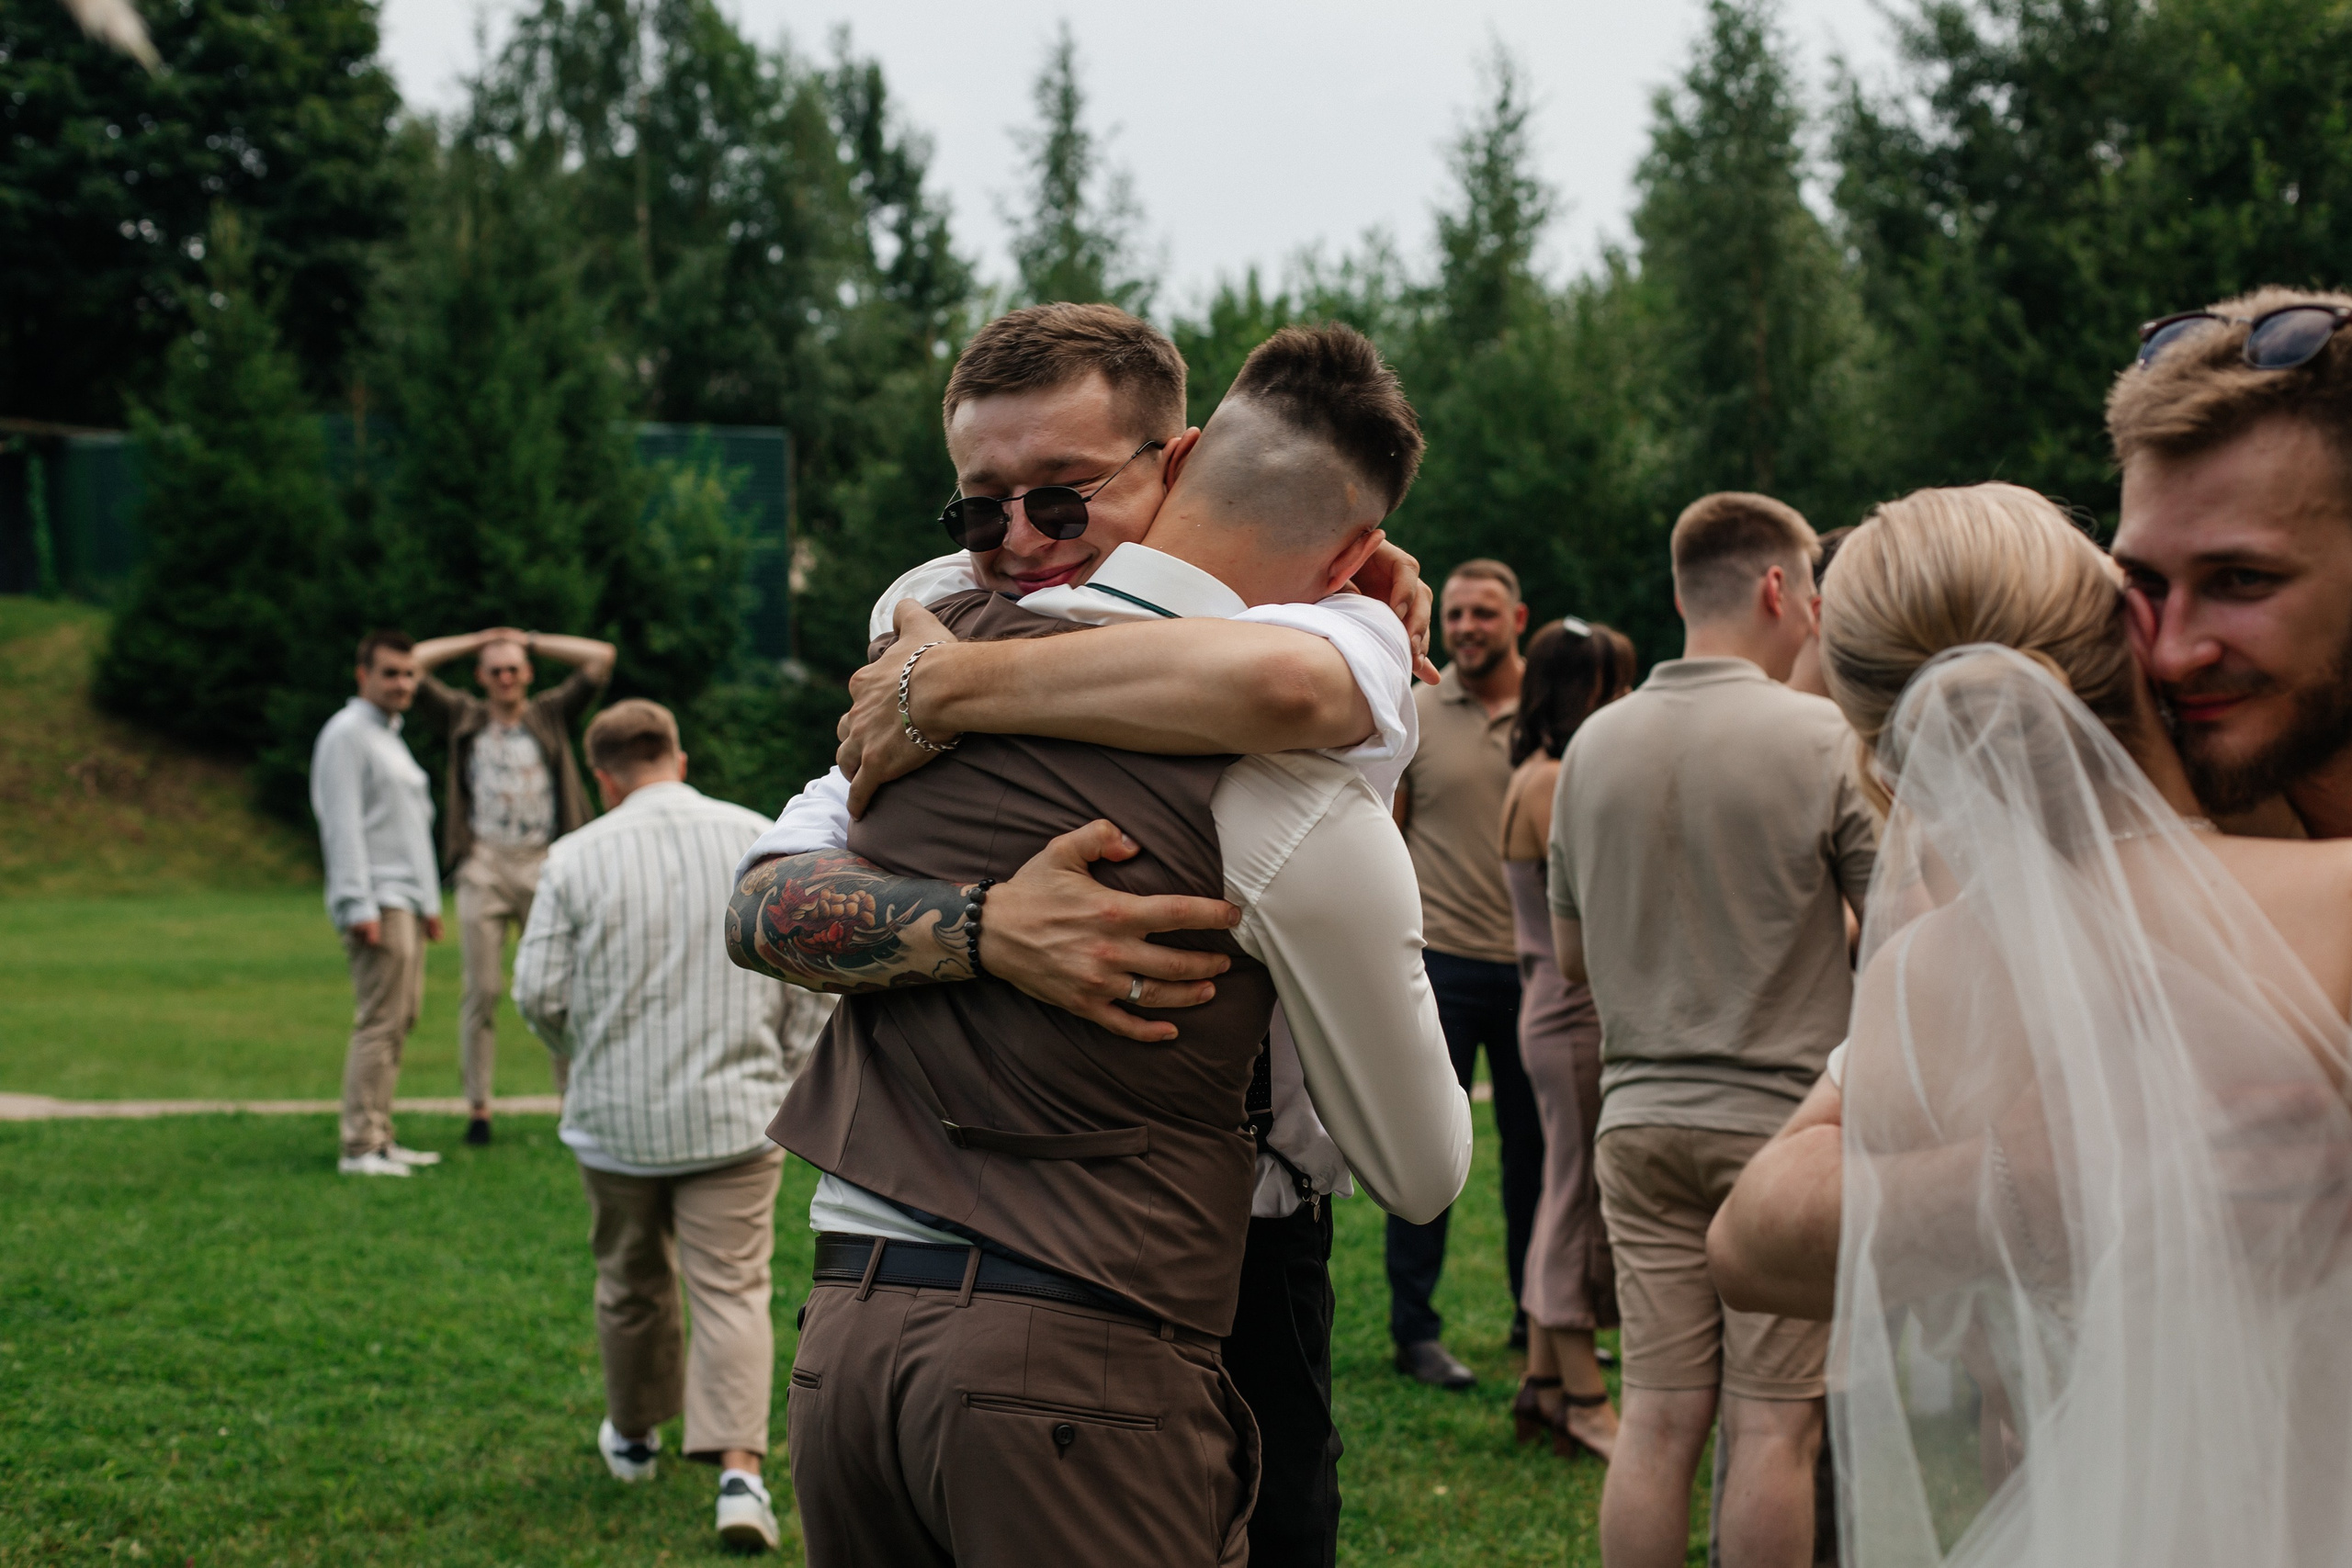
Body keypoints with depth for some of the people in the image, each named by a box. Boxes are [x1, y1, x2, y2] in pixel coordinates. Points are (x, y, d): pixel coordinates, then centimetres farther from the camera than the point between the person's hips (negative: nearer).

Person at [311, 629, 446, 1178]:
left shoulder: (390, 737, 22)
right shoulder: (348, 733, -8)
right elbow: (343, 825, -15)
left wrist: (429, 901, 23)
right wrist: (359, 907, -20)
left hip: (406, 900, 10)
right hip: (378, 902, -10)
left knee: (400, 1020, 9)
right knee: (379, 1022, -13)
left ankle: (380, 1139, 12)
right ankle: (360, 1148, -13)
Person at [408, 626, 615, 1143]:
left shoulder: (551, 714, 12)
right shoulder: (465, 717, 13)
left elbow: (602, 657, 7)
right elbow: (413, 665, 9)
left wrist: (532, 640, 12)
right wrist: (476, 641, 13)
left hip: (543, 865, 0)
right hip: (483, 865, 0)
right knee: (482, 990, -4)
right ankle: (478, 1108, 0)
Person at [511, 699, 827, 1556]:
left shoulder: (576, 857, -5)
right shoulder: (761, 841, 0)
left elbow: (537, 992, -5)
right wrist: (787, 1075, 13)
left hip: (617, 1116, 0)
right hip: (736, 1109, 0)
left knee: (631, 1284, 18)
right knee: (733, 1291, -2)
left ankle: (634, 1437, 37)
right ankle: (739, 1467, -17)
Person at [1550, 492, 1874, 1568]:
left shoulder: (1596, 742, 5)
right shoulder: (1823, 740, -10)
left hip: (1641, 1116, 4)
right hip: (1784, 1113, -4)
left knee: (1657, 1420, 7)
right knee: (1773, 1427, 1)